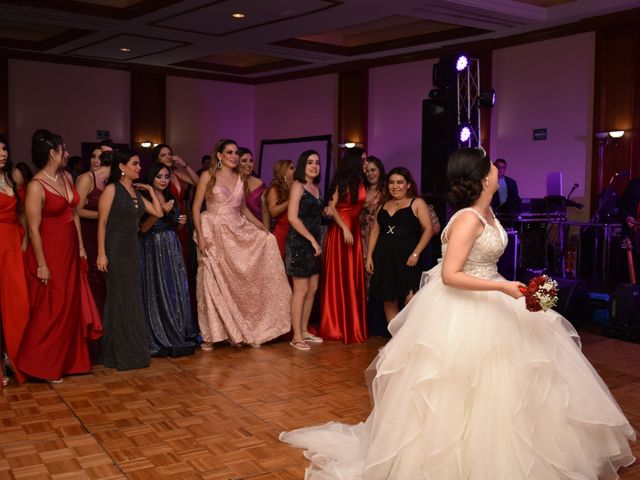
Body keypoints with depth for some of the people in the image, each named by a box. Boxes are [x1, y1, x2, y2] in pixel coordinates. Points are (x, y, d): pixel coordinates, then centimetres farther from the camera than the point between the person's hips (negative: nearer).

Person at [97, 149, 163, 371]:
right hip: (115, 250, -7)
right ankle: (119, 352, 12)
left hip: (133, 249, 7)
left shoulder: (136, 192, 12)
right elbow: (102, 223, -11)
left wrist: (150, 190, 10)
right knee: (119, 299, 0)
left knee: (132, 298, 10)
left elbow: (158, 212, 12)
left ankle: (131, 349, 20)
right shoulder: (112, 189, -8)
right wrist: (101, 253, -16)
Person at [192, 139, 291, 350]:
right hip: (214, 234, -5)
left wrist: (261, 227, 9)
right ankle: (211, 335, 7)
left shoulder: (239, 179, 12)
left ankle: (237, 331, 14)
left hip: (237, 233, 5)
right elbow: (196, 207, -6)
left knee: (237, 283, 4)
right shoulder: (208, 176, -3)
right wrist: (200, 236, -15)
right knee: (214, 284, -2)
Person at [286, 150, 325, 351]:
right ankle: (296, 337, 0)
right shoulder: (297, 186, -8)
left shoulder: (316, 187, 16)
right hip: (299, 242, -8)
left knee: (313, 289, 9)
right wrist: (312, 240, -15)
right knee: (301, 290, -6)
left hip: (313, 242, 8)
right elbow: (293, 217, -15)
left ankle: (304, 330, 20)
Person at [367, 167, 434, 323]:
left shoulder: (417, 203, 3)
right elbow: (375, 232, 17)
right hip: (384, 257, 5)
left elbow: (428, 229, -6)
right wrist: (369, 256, 7)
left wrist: (416, 253, -15)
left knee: (410, 301, -14)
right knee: (388, 301, 7)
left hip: (406, 257, -5)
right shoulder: (383, 205, 18)